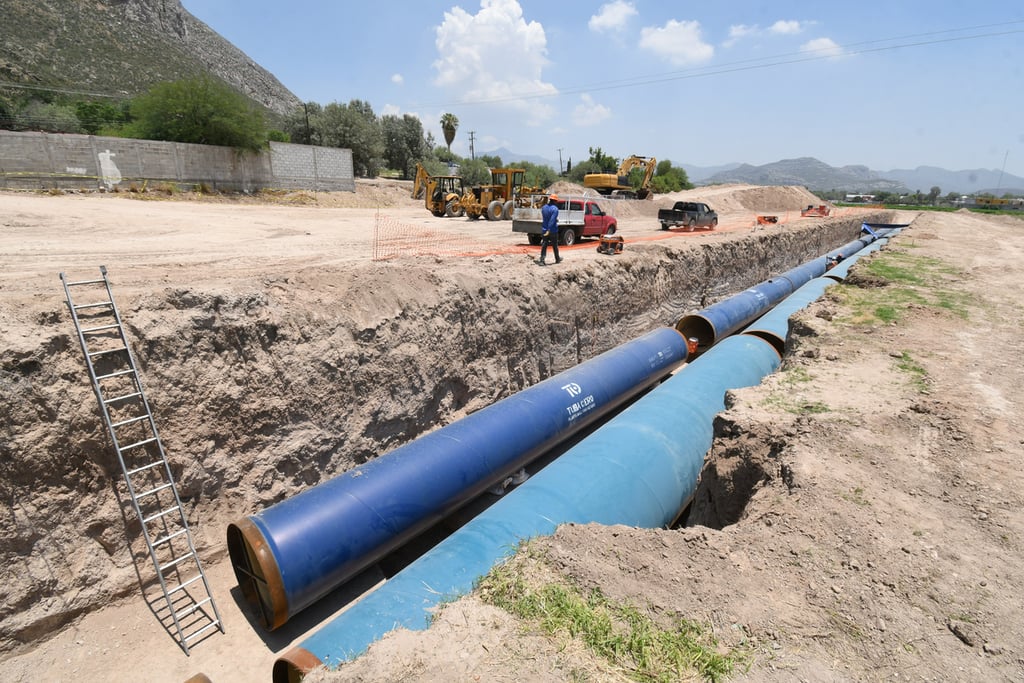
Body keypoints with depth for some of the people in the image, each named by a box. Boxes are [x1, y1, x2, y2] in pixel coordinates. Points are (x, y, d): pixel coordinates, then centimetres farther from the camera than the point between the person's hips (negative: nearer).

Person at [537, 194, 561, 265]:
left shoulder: (543, 207, 5)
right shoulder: (555, 209, -15)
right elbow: (552, 220, -24)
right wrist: (549, 230, -27)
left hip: (544, 230, 4)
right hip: (553, 230, -4)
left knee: (544, 245, 4)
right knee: (555, 245, 12)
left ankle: (542, 260, -8)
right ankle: (557, 259, 28)